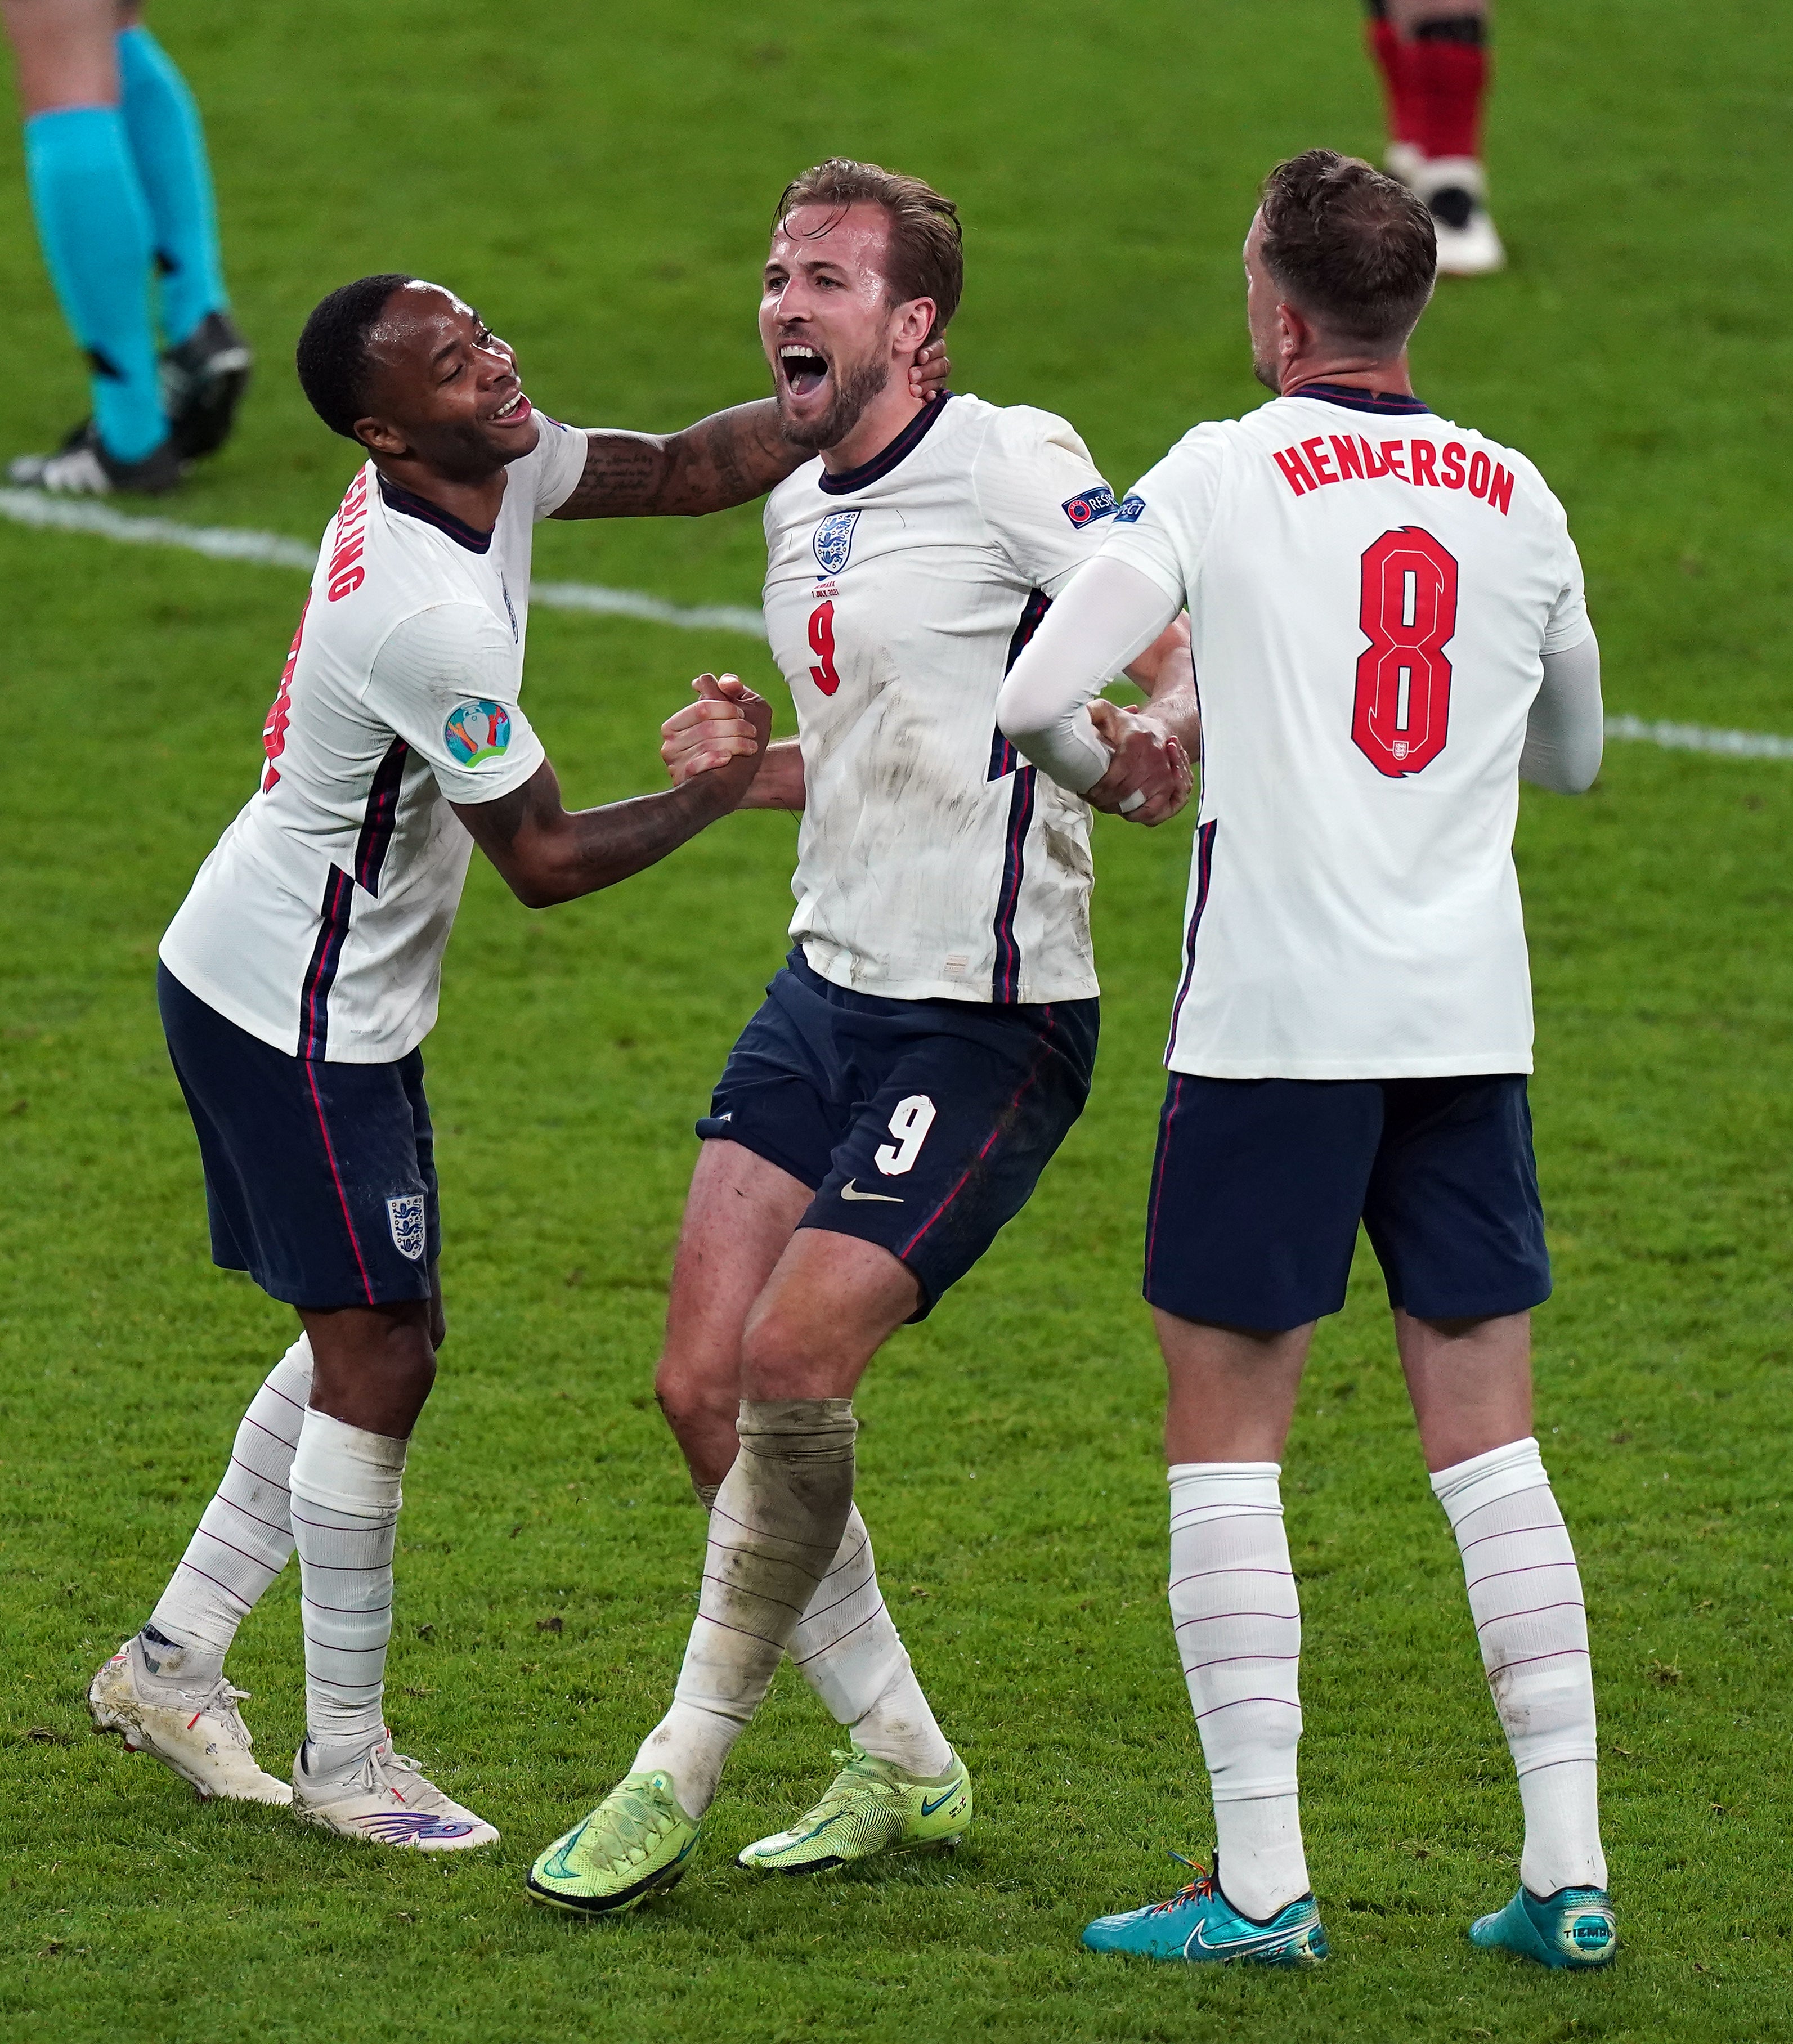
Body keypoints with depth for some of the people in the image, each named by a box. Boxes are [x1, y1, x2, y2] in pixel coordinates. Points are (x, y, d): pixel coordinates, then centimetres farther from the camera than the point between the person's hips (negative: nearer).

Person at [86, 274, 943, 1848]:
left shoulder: (497, 467, -4)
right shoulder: (431, 617, -30)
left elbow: (680, 470, 6)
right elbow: (545, 861, -20)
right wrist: (720, 789, -11)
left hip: (343, 999, 10)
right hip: (296, 1009, -10)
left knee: (372, 1339, 15)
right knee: (378, 1359, -5)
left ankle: (173, 1660, 25)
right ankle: (345, 1761, 5)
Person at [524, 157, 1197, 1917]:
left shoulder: (1013, 466, -11)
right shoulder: (795, 515, 14)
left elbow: (1188, 659, -16)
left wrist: (1157, 740, -38)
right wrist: (747, 769, 7)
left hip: (985, 1019, -8)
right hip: (827, 984, 8)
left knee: (791, 1369, -14)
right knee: (705, 1384, 1)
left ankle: (679, 1778, 1)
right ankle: (903, 1767, 15)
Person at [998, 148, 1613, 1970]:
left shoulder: (1225, 473, -4)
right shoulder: (1516, 499, 8)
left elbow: (1029, 702, -10)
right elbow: (1572, 755, 22)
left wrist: (1113, 777, 11)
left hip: (1275, 1016, -4)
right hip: (1470, 1026, 4)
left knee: (1225, 1428, 4)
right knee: (1487, 1438, 9)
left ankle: (1260, 1885, -1)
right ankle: (1568, 1870, 4)